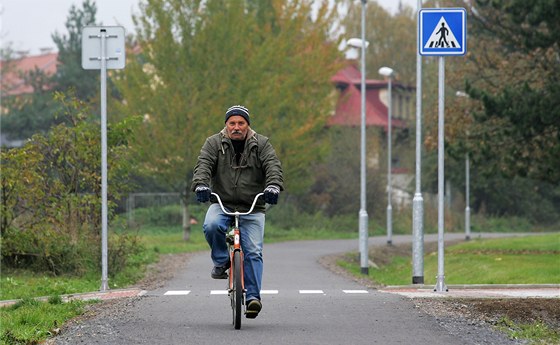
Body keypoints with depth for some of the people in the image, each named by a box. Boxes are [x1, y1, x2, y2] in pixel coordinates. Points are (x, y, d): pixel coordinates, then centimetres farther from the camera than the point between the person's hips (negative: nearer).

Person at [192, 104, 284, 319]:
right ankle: (221, 261, -7)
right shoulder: (214, 143, 5)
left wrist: (273, 186, -30)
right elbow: (204, 165, -9)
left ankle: (253, 296, -9)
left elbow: (273, 165, -8)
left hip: (252, 209, 0)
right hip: (222, 204, 0)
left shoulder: (261, 144, 5)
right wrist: (201, 185, -31)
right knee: (211, 226, -32)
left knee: (253, 252, -12)